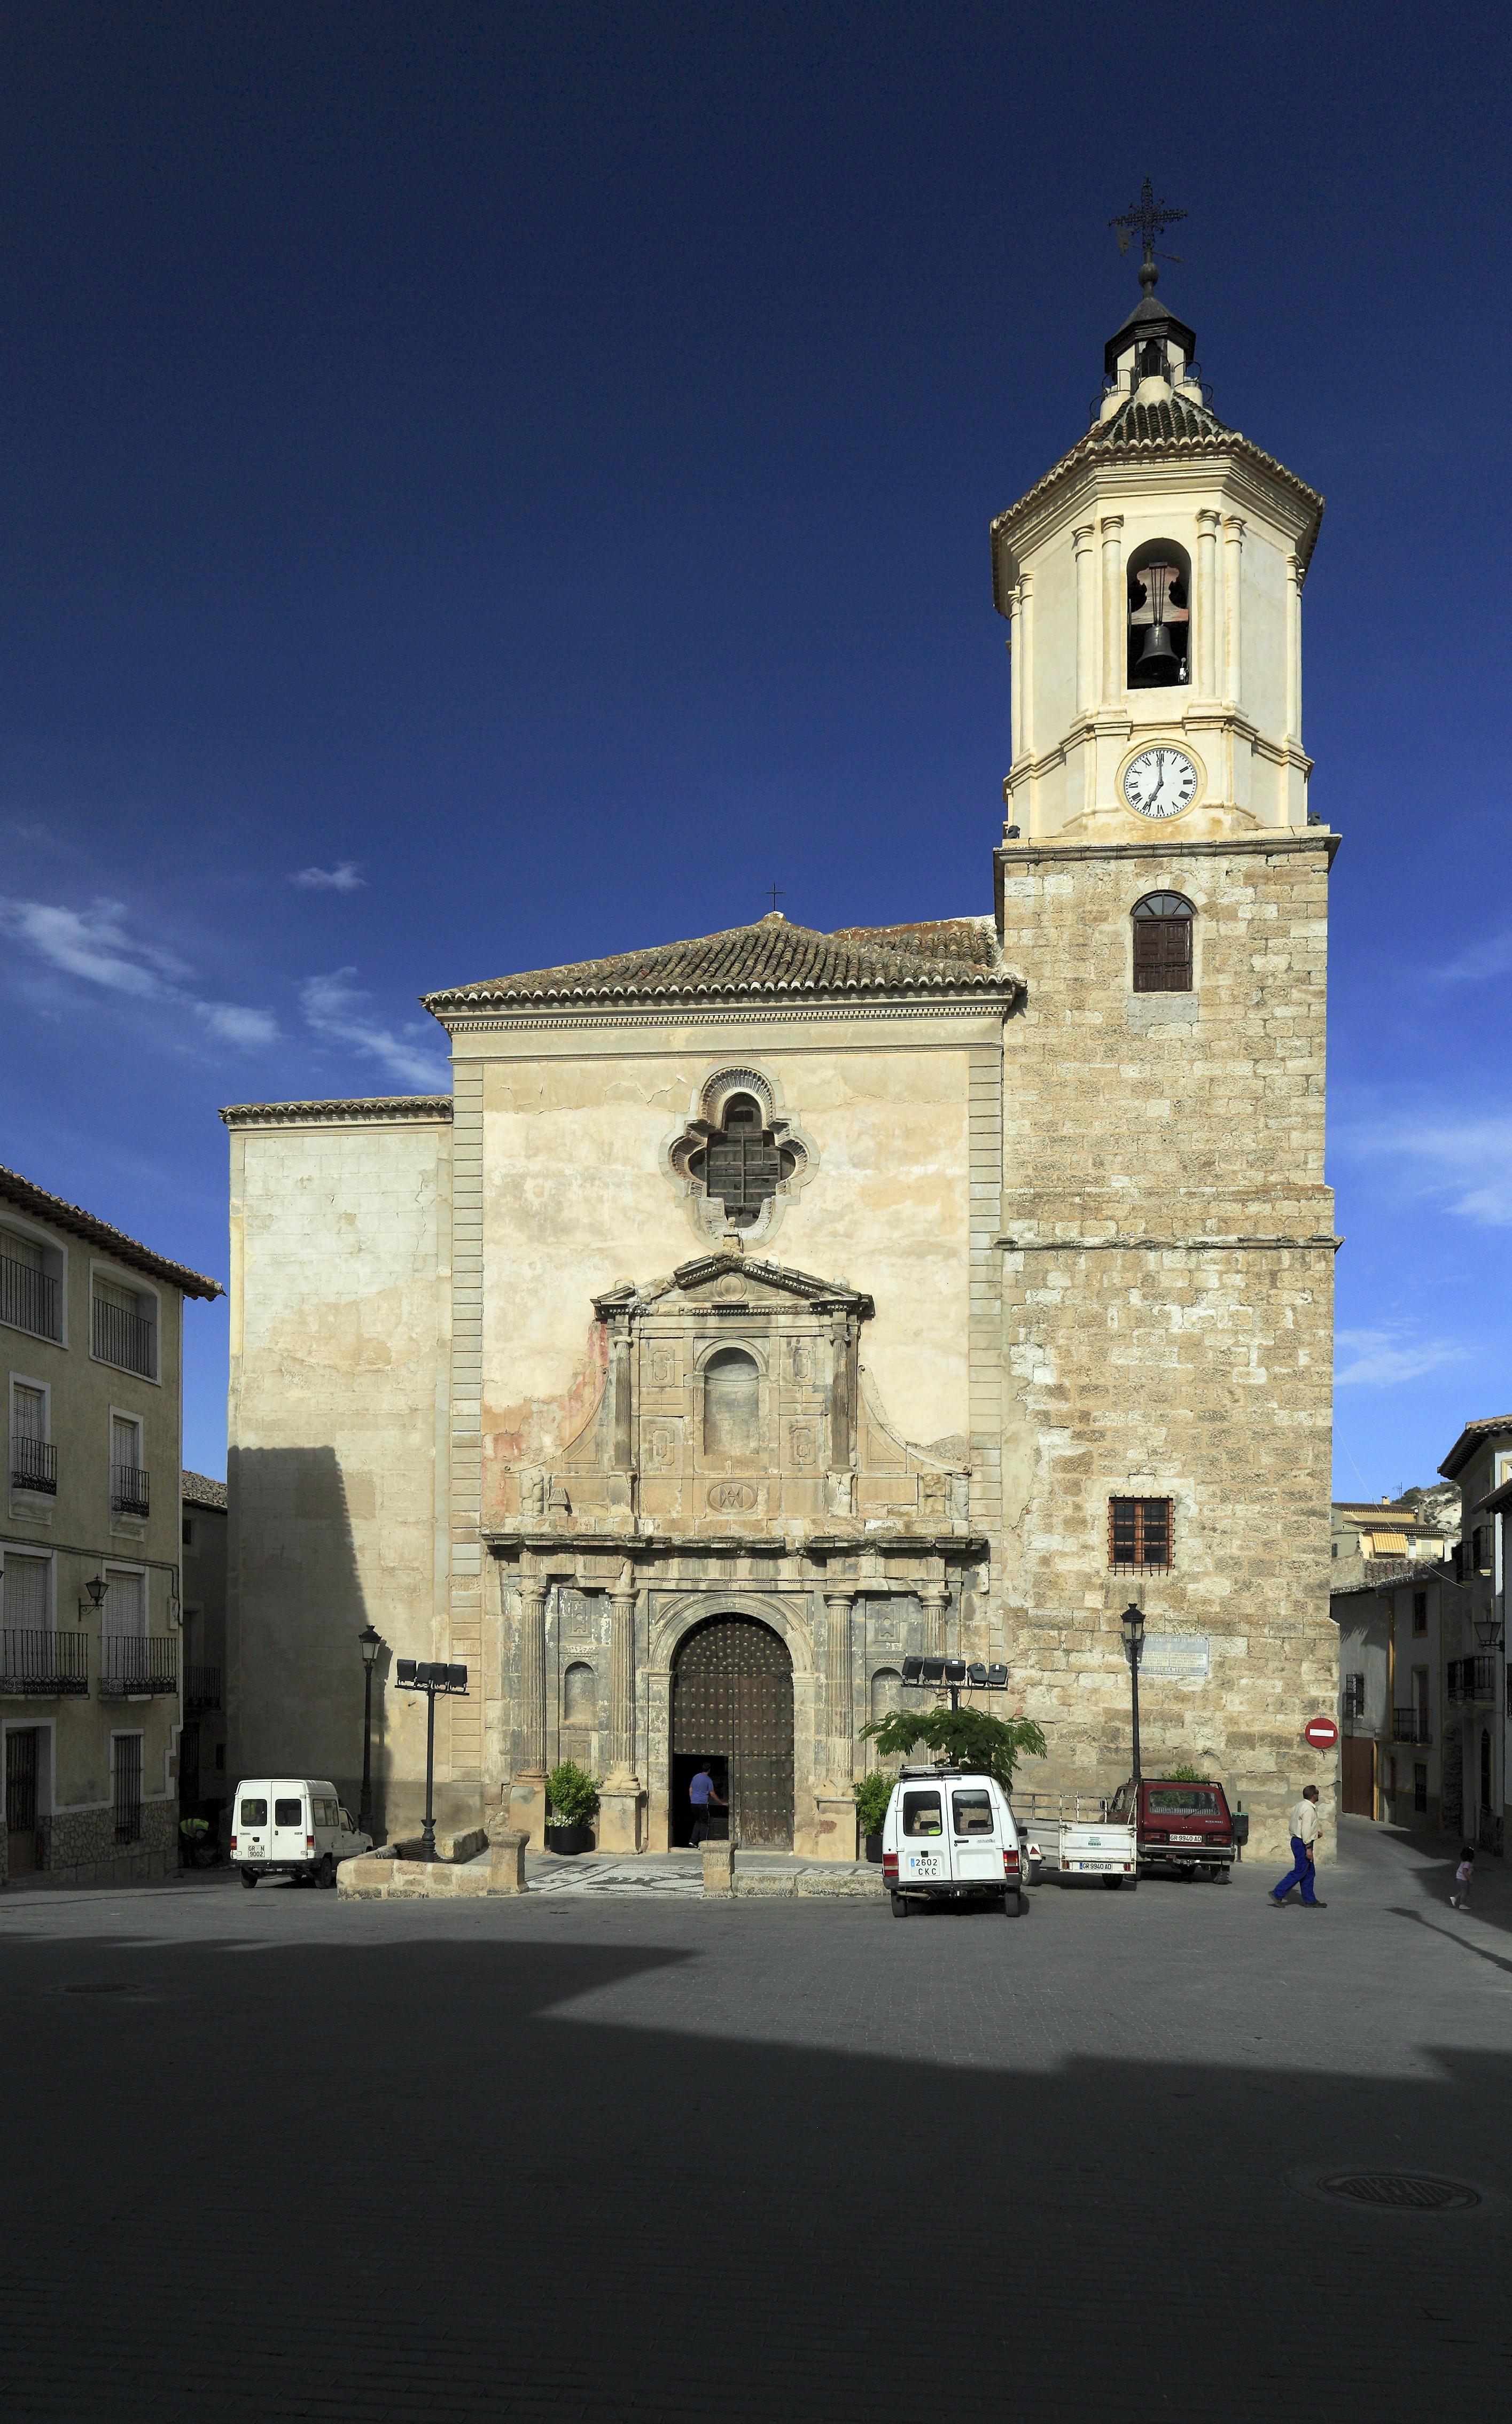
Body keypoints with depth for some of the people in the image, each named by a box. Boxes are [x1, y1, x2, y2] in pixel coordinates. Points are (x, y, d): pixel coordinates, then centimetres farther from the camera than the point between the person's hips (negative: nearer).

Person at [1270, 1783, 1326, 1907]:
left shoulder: (1301, 1805, 12)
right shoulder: (1309, 1809, -18)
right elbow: (1306, 1830, -22)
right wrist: (1309, 1848, -22)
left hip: (1297, 1840, 10)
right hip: (1302, 1843, -10)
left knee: (1310, 1873, 14)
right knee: (1299, 1872, -7)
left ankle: (1310, 1901, 18)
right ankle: (1278, 1894, -6)